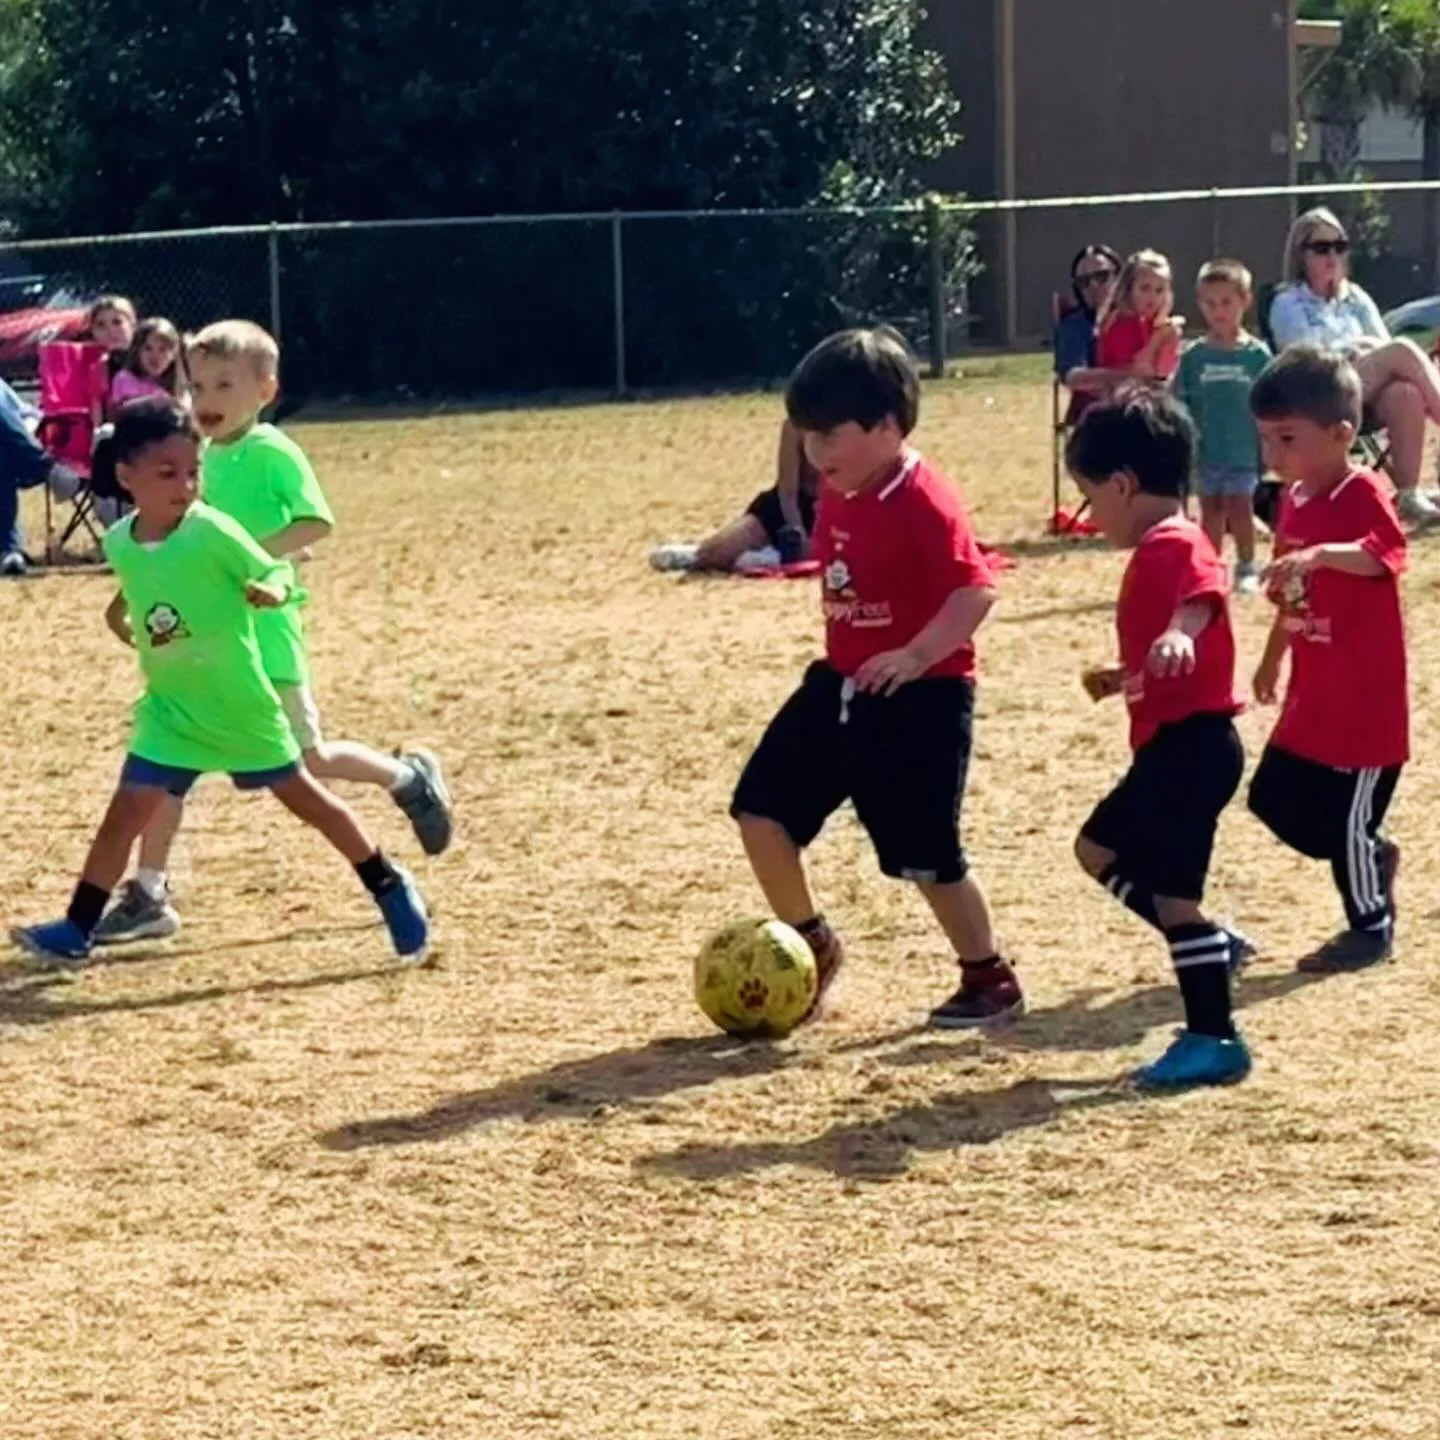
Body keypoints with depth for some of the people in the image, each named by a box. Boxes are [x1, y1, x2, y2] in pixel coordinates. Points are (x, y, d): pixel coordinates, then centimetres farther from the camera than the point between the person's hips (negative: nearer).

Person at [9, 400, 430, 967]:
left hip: (239, 703, -3)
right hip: (171, 709, 3)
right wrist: (123, 610, 6)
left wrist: (271, 590, -35)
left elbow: (275, 571, -16)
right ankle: (77, 929, 6)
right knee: (125, 812, -3)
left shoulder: (211, 532, -21)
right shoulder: (119, 543, -6)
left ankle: (390, 887, 27)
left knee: (304, 797, 9)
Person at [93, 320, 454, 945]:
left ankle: (409, 776, 30)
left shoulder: (271, 452, -13)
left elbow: (316, 523, -23)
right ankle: (149, 895, 5)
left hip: (261, 631, -7)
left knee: (307, 761, 4)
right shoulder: (206, 456, 9)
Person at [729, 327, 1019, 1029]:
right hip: (839, 684, 8)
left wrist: (916, 656, -36)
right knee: (761, 807, 5)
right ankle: (812, 945, 22)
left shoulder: (924, 501, -21)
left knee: (926, 855, -2)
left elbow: (976, 590, -27)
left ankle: (991, 981, 17)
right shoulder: (836, 494, 5)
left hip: (921, 698, -8)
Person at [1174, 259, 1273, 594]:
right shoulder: (1194, 356, -1)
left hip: (1244, 452, -2)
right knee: (1211, 509, 10)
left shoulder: (1257, 354, -4)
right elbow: (1181, 407, 3)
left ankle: (1247, 568, 16)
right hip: (1205, 452, 2)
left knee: (1240, 507, 2)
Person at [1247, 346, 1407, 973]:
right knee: (1275, 798, 13)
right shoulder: (1294, 501, 7)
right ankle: (1371, 856, 34)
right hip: (1311, 696, 8)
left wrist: (1321, 553, -55)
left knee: (1345, 818, 0)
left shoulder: (1363, 494, -18)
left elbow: (1384, 555, -39)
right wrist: (1272, 660, 28)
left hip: (1365, 699, -8)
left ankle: (1372, 928, 20)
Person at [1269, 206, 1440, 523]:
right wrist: (1353, 349, -10)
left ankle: (1408, 494, -33)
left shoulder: (1355, 298, 21)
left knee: (1407, 395, -34)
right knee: (1404, 351, -28)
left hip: (1373, 391, 5)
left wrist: (1367, 350, -10)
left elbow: (1384, 348, 11)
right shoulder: (1288, 304, 6)